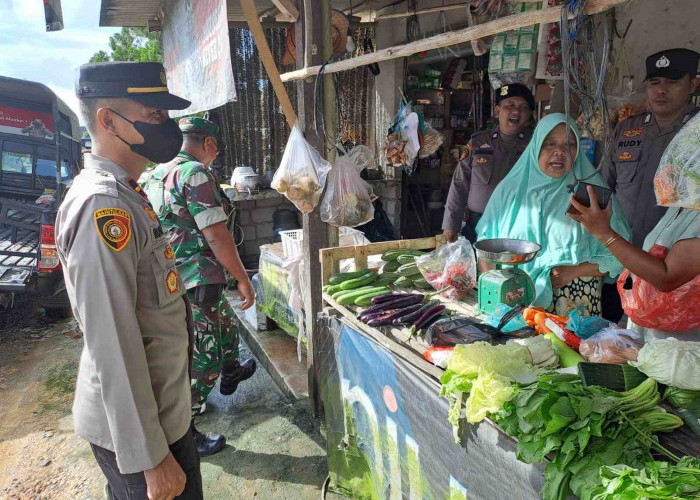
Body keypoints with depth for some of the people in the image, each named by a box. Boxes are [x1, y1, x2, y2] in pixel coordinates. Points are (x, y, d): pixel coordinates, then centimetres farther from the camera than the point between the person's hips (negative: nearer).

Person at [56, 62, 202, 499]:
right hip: (136, 427, -9)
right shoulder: (102, 207, -25)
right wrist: (152, 459, -20)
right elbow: (113, 348, -27)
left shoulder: (123, 196, 7)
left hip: (161, 409, 9)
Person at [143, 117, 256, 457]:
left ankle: (230, 374, 54)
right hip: (197, 283, -10)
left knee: (226, 321, 30)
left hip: (170, 278, 10)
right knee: (202, 360, 1)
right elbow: (217, 236, -23)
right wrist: (243, 279, -15)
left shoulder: (157, 174, 12)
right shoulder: (195, 173, -18)